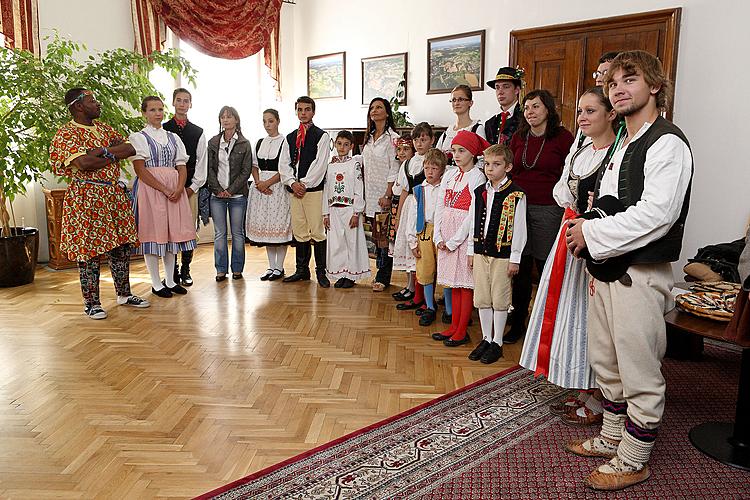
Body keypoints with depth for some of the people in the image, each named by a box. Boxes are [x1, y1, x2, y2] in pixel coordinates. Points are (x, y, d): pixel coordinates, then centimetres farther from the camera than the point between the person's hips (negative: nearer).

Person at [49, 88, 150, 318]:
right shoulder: (66, 133, -7)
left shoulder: (103, 127, 15)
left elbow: (130, 148, 3)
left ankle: (124, 293, 24)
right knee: (89, 250, 0)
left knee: (122, 246, 10)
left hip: (115, 195, 7)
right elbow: (84, 163, -23)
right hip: (86, 198, -7)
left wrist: (102, 151, -12)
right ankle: (91, 303, 10)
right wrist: (114, 156, -8)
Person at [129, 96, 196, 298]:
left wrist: (179, 189, -10)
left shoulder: (173, 138, 15)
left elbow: (182, 167, 9)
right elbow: (141, 170, -9)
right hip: (150, 188, -4)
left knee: (172, 232, 6)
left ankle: (170, 280, 15)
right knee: (153, 232, -2)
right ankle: (156, 284, 6)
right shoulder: (138, 137, 2)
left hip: (175, 190, 5)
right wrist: (164, 190, -18)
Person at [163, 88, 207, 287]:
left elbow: (201, 162, 7)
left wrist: (193, 187, -2)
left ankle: (185, 270, 10)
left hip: (191, 188, 1)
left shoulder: (198, 132, 11)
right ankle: (172, 270, 8)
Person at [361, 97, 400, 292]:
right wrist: (365, 196, 13)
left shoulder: (392, 138, -7)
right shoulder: (369, 138, 15)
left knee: (385, 237, -4)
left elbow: (394, 170, -12)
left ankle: (383, 278, 4)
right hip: (371, 195, 7)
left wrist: (388, 195, -17)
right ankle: (380, 274, 18)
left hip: (385, 195, -7)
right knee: (376, 236, 10)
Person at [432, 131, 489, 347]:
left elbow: (474, 214, -14)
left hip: (465, 235, -6)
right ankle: (454, 326, 22)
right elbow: (440, 207, 10)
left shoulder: (477, 177, -8)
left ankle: (462, 331, 8)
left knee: (466, 284, 1)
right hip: (447, 237, 7)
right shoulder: (449, 175, 12)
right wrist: (438, 236, 0)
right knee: (454, 283, 13)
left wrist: (454, 241, -14)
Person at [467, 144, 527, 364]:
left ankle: (497, 343, 17)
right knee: (482, 298, 12)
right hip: (480, 252, 6)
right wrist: (471, 251, 12)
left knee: (500, 300, 3)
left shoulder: (516, 194, -8)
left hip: (502, 254, -5)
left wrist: (515, 259, -9)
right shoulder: (479, 192, 9)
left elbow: (519, 228, -8)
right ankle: (486, 339, 26)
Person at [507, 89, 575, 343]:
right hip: (518, 207, 4)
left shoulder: (562, 137, -3)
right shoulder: (518, 137, 11)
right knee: (520, 267, 8)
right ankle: (518, 322, 21)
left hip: (548, 210, -4)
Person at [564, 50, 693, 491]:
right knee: (607, 363, 19)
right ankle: (612, 437, 37)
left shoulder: (667, 142, -12)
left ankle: (633, 460, 20)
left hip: (642, 277, -9)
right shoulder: (623, 147, 17)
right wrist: (594, 251, 2)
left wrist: (592, 232, -16)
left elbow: (656, 214, -23)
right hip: (609, 271, 9)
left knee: (639, 372, 4)